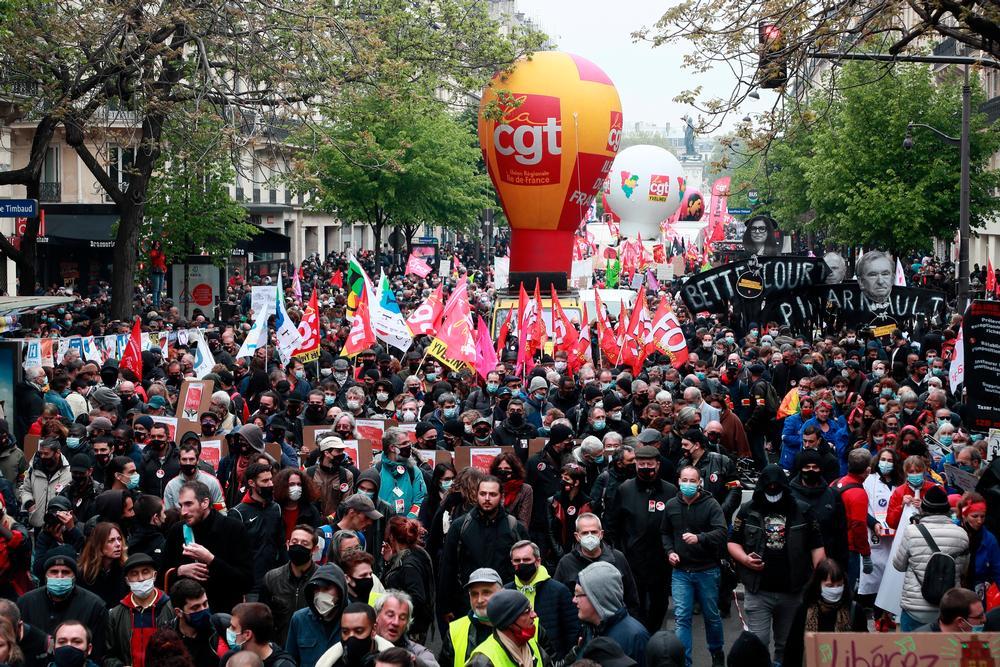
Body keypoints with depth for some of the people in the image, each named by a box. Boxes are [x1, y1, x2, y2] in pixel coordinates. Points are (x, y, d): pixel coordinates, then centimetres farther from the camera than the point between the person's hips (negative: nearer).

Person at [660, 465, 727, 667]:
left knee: (711, 615, 12)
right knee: (681, 617, -5)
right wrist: (669, 551, 1)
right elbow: (665, 533, 18)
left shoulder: (711, 505, -9)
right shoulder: (671, 505, 4)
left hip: (707, 570, -2)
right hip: (680, 570, 2)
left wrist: (699, 538, -35)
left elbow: (721, 533, -21)